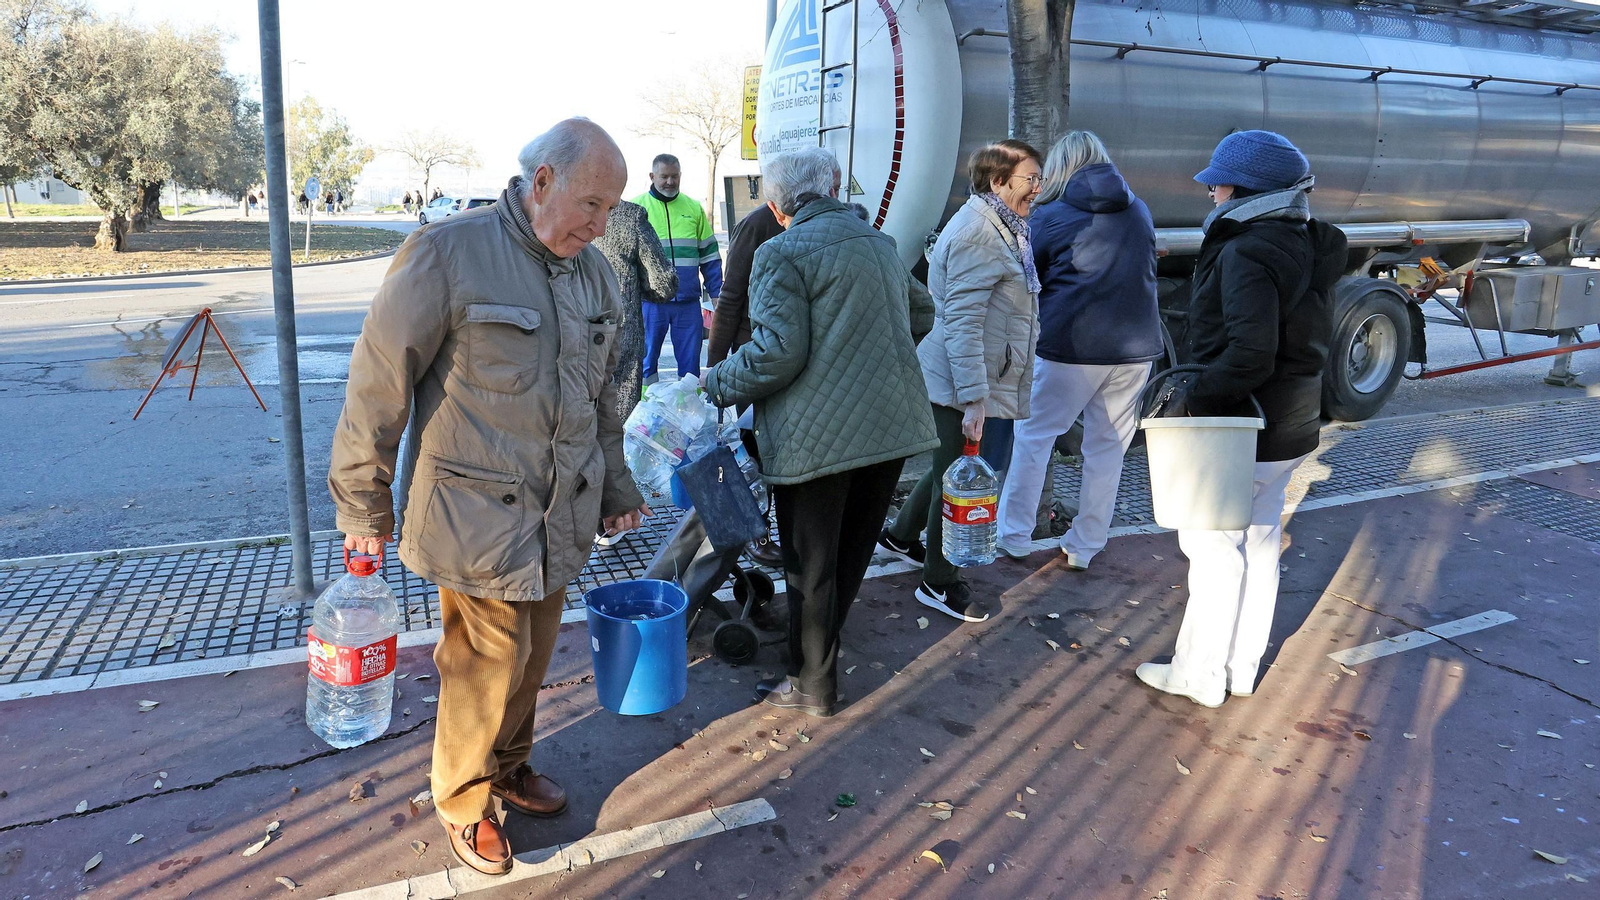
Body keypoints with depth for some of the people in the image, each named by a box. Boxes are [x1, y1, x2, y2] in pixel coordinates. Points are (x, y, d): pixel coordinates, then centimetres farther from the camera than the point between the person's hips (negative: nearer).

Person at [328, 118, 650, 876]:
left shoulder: (593, 273, 7)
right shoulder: (448, 254, -14)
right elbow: (378, 381, -11)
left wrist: (616, 488, 21)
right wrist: (363, 503, -5)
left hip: (562, 515, 6)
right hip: (479, 515, -6)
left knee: (533, 656, 17)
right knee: (488, 663, 2)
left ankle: (508, 764, 42)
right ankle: (462, 801, 28)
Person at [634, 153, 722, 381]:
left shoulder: (694, 208, 11)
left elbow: (709, 256, 14)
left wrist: (716, 294, 6)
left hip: (688, 302, 2)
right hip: (649, 300, -2)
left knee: (690, 363, 7)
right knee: (647, 360, 5)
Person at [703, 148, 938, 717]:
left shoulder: (782, 253, -10)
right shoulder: (879, 242, 13)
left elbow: (777, 352, -19)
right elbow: (921, 315, 24)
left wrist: (717, 384, -4)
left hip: (817, 435, -7)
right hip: (893, 427, 7)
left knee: (811, 567, 7)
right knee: (852, 553, 20)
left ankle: (814, 686, 20)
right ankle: (819, 651, 36)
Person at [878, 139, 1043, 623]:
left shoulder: (1000, 228, 15)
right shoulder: (977, 236, -21)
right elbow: (962, 322, -26)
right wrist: (973, 398, -28)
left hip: (975, 381, 10)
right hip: (962, 384, -10)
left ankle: (901, 534, 42)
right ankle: (939, 583, 18)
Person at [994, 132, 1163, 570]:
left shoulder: (1048, 216, -2)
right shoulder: (1140, 211, 11)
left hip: (1068, 348, -4)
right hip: (1135, 349, 4)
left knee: (1032, 436, 10)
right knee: (1108, 448, 10)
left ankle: (1014, 536, 13)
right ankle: (1084, 546, 18)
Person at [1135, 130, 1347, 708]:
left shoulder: (1246, 253, -21)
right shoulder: (1307, 247, 9)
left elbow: (1250, 353, -30)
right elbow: (1311, 338, 15)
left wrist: (1194, 394, -21)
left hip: (1239, 429, -10)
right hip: (1291, 426, 10)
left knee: (1213, 546, 1)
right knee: (1261, 543, 17)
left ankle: (1200, 676, 13)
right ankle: (1242, 671, 30)